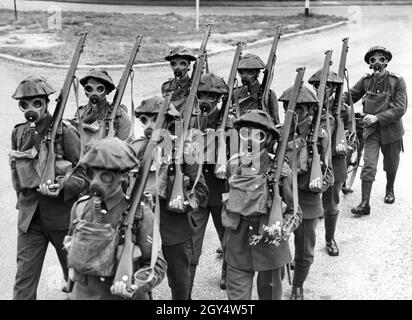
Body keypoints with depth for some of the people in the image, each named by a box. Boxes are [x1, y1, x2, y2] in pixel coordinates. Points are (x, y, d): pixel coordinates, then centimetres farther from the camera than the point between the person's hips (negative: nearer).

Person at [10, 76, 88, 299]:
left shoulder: (65, 132, -11)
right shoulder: (19, 133, 3)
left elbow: (85, 174, -11)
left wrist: (63, 185, -27)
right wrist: (23, 197, 11)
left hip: (63, 215, -3)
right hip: (29, 216, 3)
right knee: (24, 280, 2)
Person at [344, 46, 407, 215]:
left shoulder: (397, 81, -10)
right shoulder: (366, 80, -2)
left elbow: (400, 108, -15)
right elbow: (350, 95, 8)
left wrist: (377, 117, -22)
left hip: (391, 129, -1)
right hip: (371, 130, 1)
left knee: (391, 165, 17)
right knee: (368, 166, -8)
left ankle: (389, 190, 44)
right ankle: (365, 204, -7)